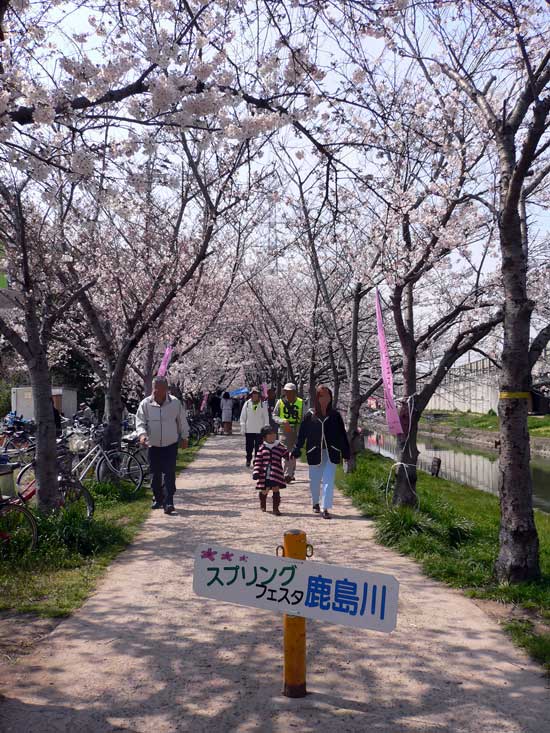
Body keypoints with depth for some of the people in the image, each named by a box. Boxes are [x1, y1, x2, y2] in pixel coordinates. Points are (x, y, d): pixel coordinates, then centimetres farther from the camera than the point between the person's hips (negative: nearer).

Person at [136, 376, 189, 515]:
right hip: (153, 446, 2)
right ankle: (158, 499, 26)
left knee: (169, 474, -8)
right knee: (155, 474, 9)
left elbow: (182, 421, 7)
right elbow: (140, 421, -5)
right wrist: (142, 434, -24)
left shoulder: (175, 403, -5)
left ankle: (168, 502, -9)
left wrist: (184, 437, 12)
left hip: (171, 445, -1)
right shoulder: (145, 404, -5)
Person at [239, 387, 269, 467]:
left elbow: (266, 418, 4)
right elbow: (243, 417, 5)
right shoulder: (247, 404, 2)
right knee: (249, 448, 5)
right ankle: (248, 461, 23)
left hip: (259, 430, 0)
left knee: (258, 448, 0)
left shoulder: (262, 405, 1)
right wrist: (242, 429, 0)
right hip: (249, 430, 1)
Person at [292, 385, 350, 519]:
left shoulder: (335, 415, 0)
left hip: (331, 453, 0)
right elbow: (302, 434, 2)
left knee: (328, 480, -8)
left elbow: (342, 435, 5)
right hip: (314, 453, 1)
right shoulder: (310, 415, -1)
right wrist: (296, 450, 0)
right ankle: (315, 503, 35)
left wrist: (346, 453, 5)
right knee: (314, 480, 12)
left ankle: (325, 508, -5)